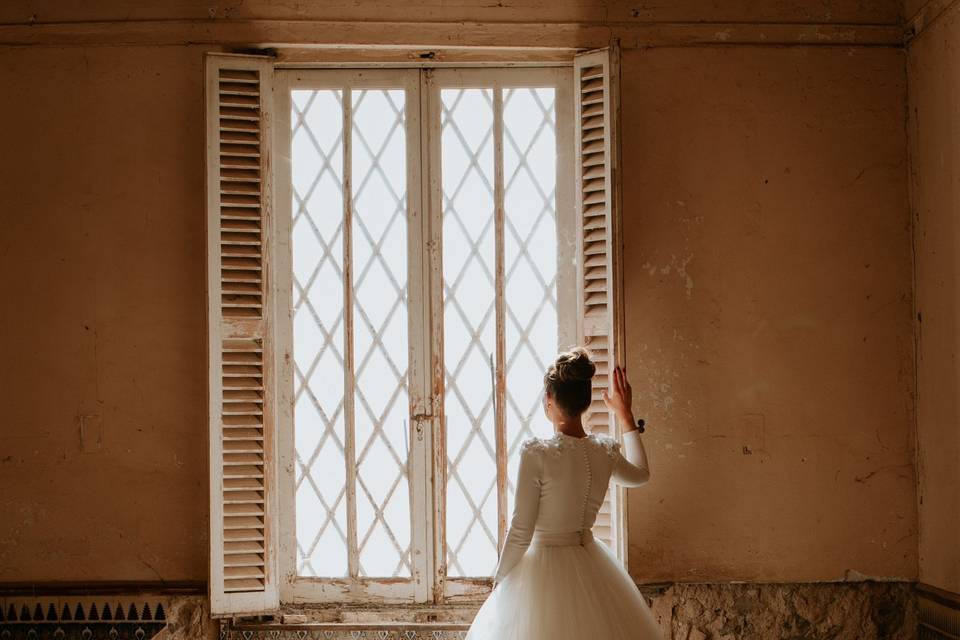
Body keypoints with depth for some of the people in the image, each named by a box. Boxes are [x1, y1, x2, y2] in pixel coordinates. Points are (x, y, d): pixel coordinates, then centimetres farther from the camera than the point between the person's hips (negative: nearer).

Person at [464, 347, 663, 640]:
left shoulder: (537, 453, -18)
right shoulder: (605, 451, -3)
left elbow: (520, 532, -15)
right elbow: (640, 474, 21)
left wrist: (499, 582, -1)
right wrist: (625, 416, 27)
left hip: (545, 567, -5)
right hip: (591, 568, 5)